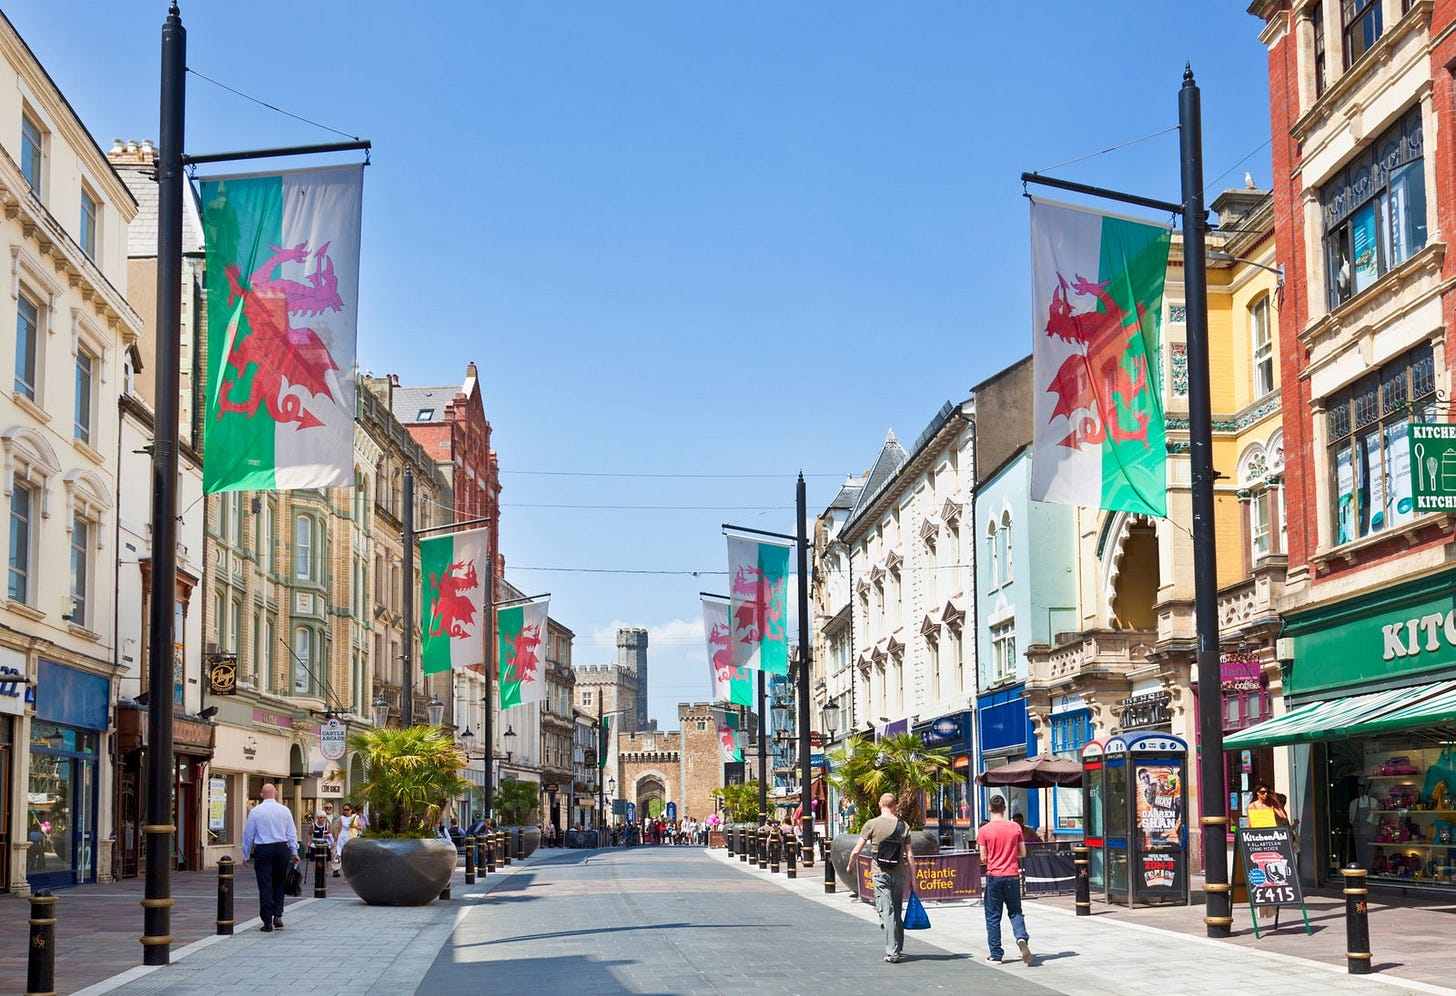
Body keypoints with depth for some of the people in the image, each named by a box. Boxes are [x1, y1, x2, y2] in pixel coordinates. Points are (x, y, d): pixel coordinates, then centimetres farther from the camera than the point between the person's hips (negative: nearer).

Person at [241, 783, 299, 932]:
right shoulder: (284, 810, 2)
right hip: (281, 849, 2)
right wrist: (294, 852, 13)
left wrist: (246, 855, 11)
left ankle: (268, 922, -1)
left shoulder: (255, 811, -2)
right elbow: (292, 833, 5)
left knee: (265, 886, 1)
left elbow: (248, 835, 2)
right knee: (279, 884, 15)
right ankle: (278, 916, 7)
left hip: (262, 850, -2)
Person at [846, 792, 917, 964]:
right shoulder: (903, 826, 4)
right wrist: (913, 879, 9)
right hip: (899, 873, 3)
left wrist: (850, 865, 17)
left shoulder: (872, 824, -4)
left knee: (887, 911, -5)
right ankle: (898, 950, 20)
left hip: (880, 872, -3)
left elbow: (856, 850, -2)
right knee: (898, 912, 14)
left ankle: (892, 952, -11)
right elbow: (909, 856, 3)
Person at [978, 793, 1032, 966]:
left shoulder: (984, 830, -6)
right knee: (1015, 912, 12)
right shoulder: (1015, 827, 1)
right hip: (1012, 876, 2)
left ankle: (995, 953, 7)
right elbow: (1023, 853, 5)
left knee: (993, 916, 6)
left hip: (994, 876, -2)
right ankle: (1022, 937, -16)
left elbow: (983, 858, -6)